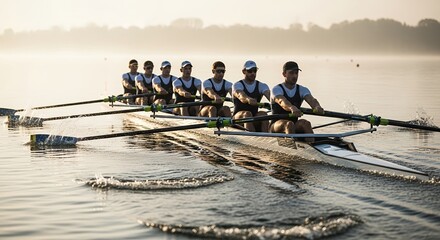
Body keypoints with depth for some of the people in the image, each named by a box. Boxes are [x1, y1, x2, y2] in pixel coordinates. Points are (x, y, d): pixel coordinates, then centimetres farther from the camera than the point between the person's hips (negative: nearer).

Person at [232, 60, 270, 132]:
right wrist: (248, 99, -51)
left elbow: (269, 95, -13)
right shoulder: (237, 85, -3)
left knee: (263, 114, -28)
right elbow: (241, 96, -27)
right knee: (247, 114, -34)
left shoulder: (261, 86, 8)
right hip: (238, 117, -3)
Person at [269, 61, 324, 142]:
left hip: (295, 126, 3)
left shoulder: (302, 90, 8)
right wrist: (292, 108, -52)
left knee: (304, 123, -28)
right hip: (277, 126, -3)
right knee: (289, 124, -35)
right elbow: (282, 102, -28)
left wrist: (317, 106, -40)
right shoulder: (277, 89, -6)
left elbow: (311, 99, -14)